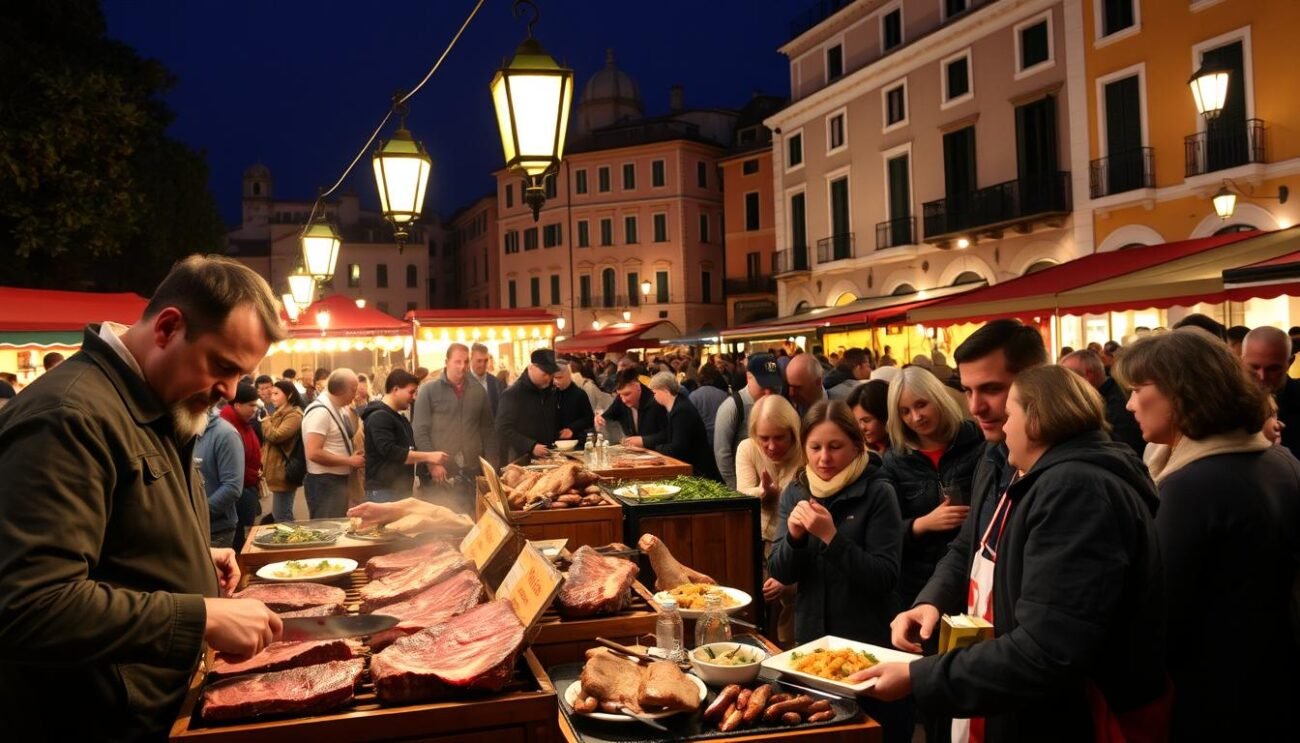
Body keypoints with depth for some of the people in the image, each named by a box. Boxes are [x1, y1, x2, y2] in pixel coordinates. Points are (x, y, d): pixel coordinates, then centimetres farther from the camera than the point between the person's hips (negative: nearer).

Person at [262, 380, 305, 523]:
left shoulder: (294, 415, -13)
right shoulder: (281, 413, 18)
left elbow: (276, 435, -24)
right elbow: (270, 441, 23)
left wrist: (265, 421, -7)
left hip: (283, 473, -10)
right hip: (277, 472, 10)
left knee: (281, 516, -8)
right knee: (279, 515, 14)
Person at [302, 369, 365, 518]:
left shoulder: (339, 409, 9)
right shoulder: (320, 412, -19)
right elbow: (313, 453, -26)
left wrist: (353, 456, 2)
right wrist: (349, 461, -19)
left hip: (339, 479, 9)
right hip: (325, 482, -9)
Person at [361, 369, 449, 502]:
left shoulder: (399, 417, 17)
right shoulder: (379, 417, -14)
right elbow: (390, 452, -24)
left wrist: (431, 464, 10)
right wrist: (428, 456, -21)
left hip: (401, 489, 10)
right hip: (383, 490, -10)